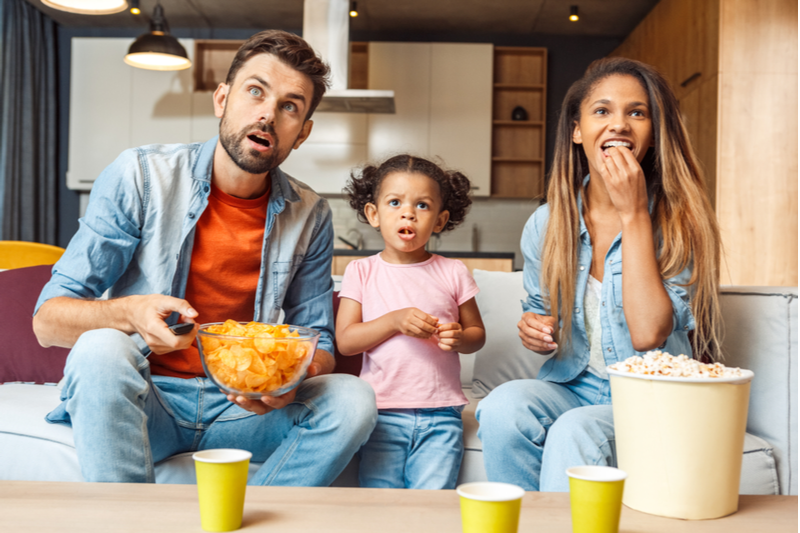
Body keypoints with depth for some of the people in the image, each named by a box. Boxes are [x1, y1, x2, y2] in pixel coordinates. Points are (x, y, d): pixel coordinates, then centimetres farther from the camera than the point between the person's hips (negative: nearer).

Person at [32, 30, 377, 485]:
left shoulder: (309, 216, -1)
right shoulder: (140, 177, -9)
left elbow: (318, 342, 4)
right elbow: (48, 319, -9)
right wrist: (131, 312, -32)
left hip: (240, 407, 3)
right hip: (144, 403, -2)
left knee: (353, 400, -21)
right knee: (101, 350, -33)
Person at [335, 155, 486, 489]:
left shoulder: (452, 273, 6)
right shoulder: (362, 271, 4)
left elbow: (477, 333, 13)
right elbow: (345, 340, -2)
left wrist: (459, 338, -10)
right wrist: (394, 320, -16)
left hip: (440, 414, 1)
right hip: (382, 411, 0)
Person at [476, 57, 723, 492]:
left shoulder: (678, 221, -9)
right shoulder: (546, 224, 2)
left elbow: (648, 333, -24)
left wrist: (633, 214, -22)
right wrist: (537, 331, -9)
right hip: (573, 385, 4)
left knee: (574, 434, -34)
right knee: (503, 406, -28)